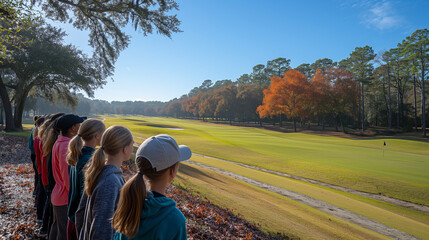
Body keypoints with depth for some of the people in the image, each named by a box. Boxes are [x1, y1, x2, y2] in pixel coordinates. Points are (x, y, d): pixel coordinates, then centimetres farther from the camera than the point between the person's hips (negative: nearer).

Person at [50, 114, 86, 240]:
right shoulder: (66, 146, -25)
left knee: (56, 228, 25)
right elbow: (69, 178, -24)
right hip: (66, 200, -10)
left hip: (57, 195, 10)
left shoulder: (59, 142, 6)